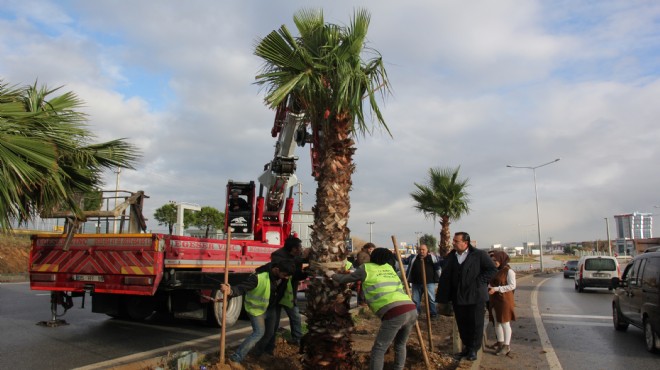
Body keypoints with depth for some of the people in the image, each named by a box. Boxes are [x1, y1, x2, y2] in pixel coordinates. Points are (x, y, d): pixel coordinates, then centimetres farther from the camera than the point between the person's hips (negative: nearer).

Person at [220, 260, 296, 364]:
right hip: (256, 309, -7)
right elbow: (242, 287, -45)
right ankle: (237, 358, -4)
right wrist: (230, 291, -62)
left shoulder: (282, 277, -16)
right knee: (259, 332, -12)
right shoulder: (259, 278, -37)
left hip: (270, 308, 7)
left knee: (270, 332, 16)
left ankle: (258, 351, 44)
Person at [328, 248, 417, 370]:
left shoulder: (366, 268, 15)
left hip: (394, 313, -5)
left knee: (378, 349, 6)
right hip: (412, 310, 6)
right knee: (400, 345, 26)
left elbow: (345, 279, 27)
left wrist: (333, 275, 48)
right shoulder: (389, 268, 27)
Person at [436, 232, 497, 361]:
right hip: (457, 297, 4)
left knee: (475, 324, 5)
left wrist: (478, 282, -12)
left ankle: (473, 349, 19)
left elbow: (492, 269, -5)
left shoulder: (479, 255, -6)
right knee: (462, 324, 12)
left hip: (475, 296, -4)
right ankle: (467, 347, 28)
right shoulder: (450, 256, 8)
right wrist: (443, 296, 3)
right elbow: (445, 277, 10)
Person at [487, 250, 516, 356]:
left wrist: (496, 289, -22)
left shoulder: (509, 271, -12)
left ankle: (507, 346, 8)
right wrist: (489, 286, -5)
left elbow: (512, 286, -17)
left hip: (504, 300, -7)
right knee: (496, 322, 12)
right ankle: (500, 342, 25)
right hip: (494, 300, 7)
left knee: (504, 322, -1)